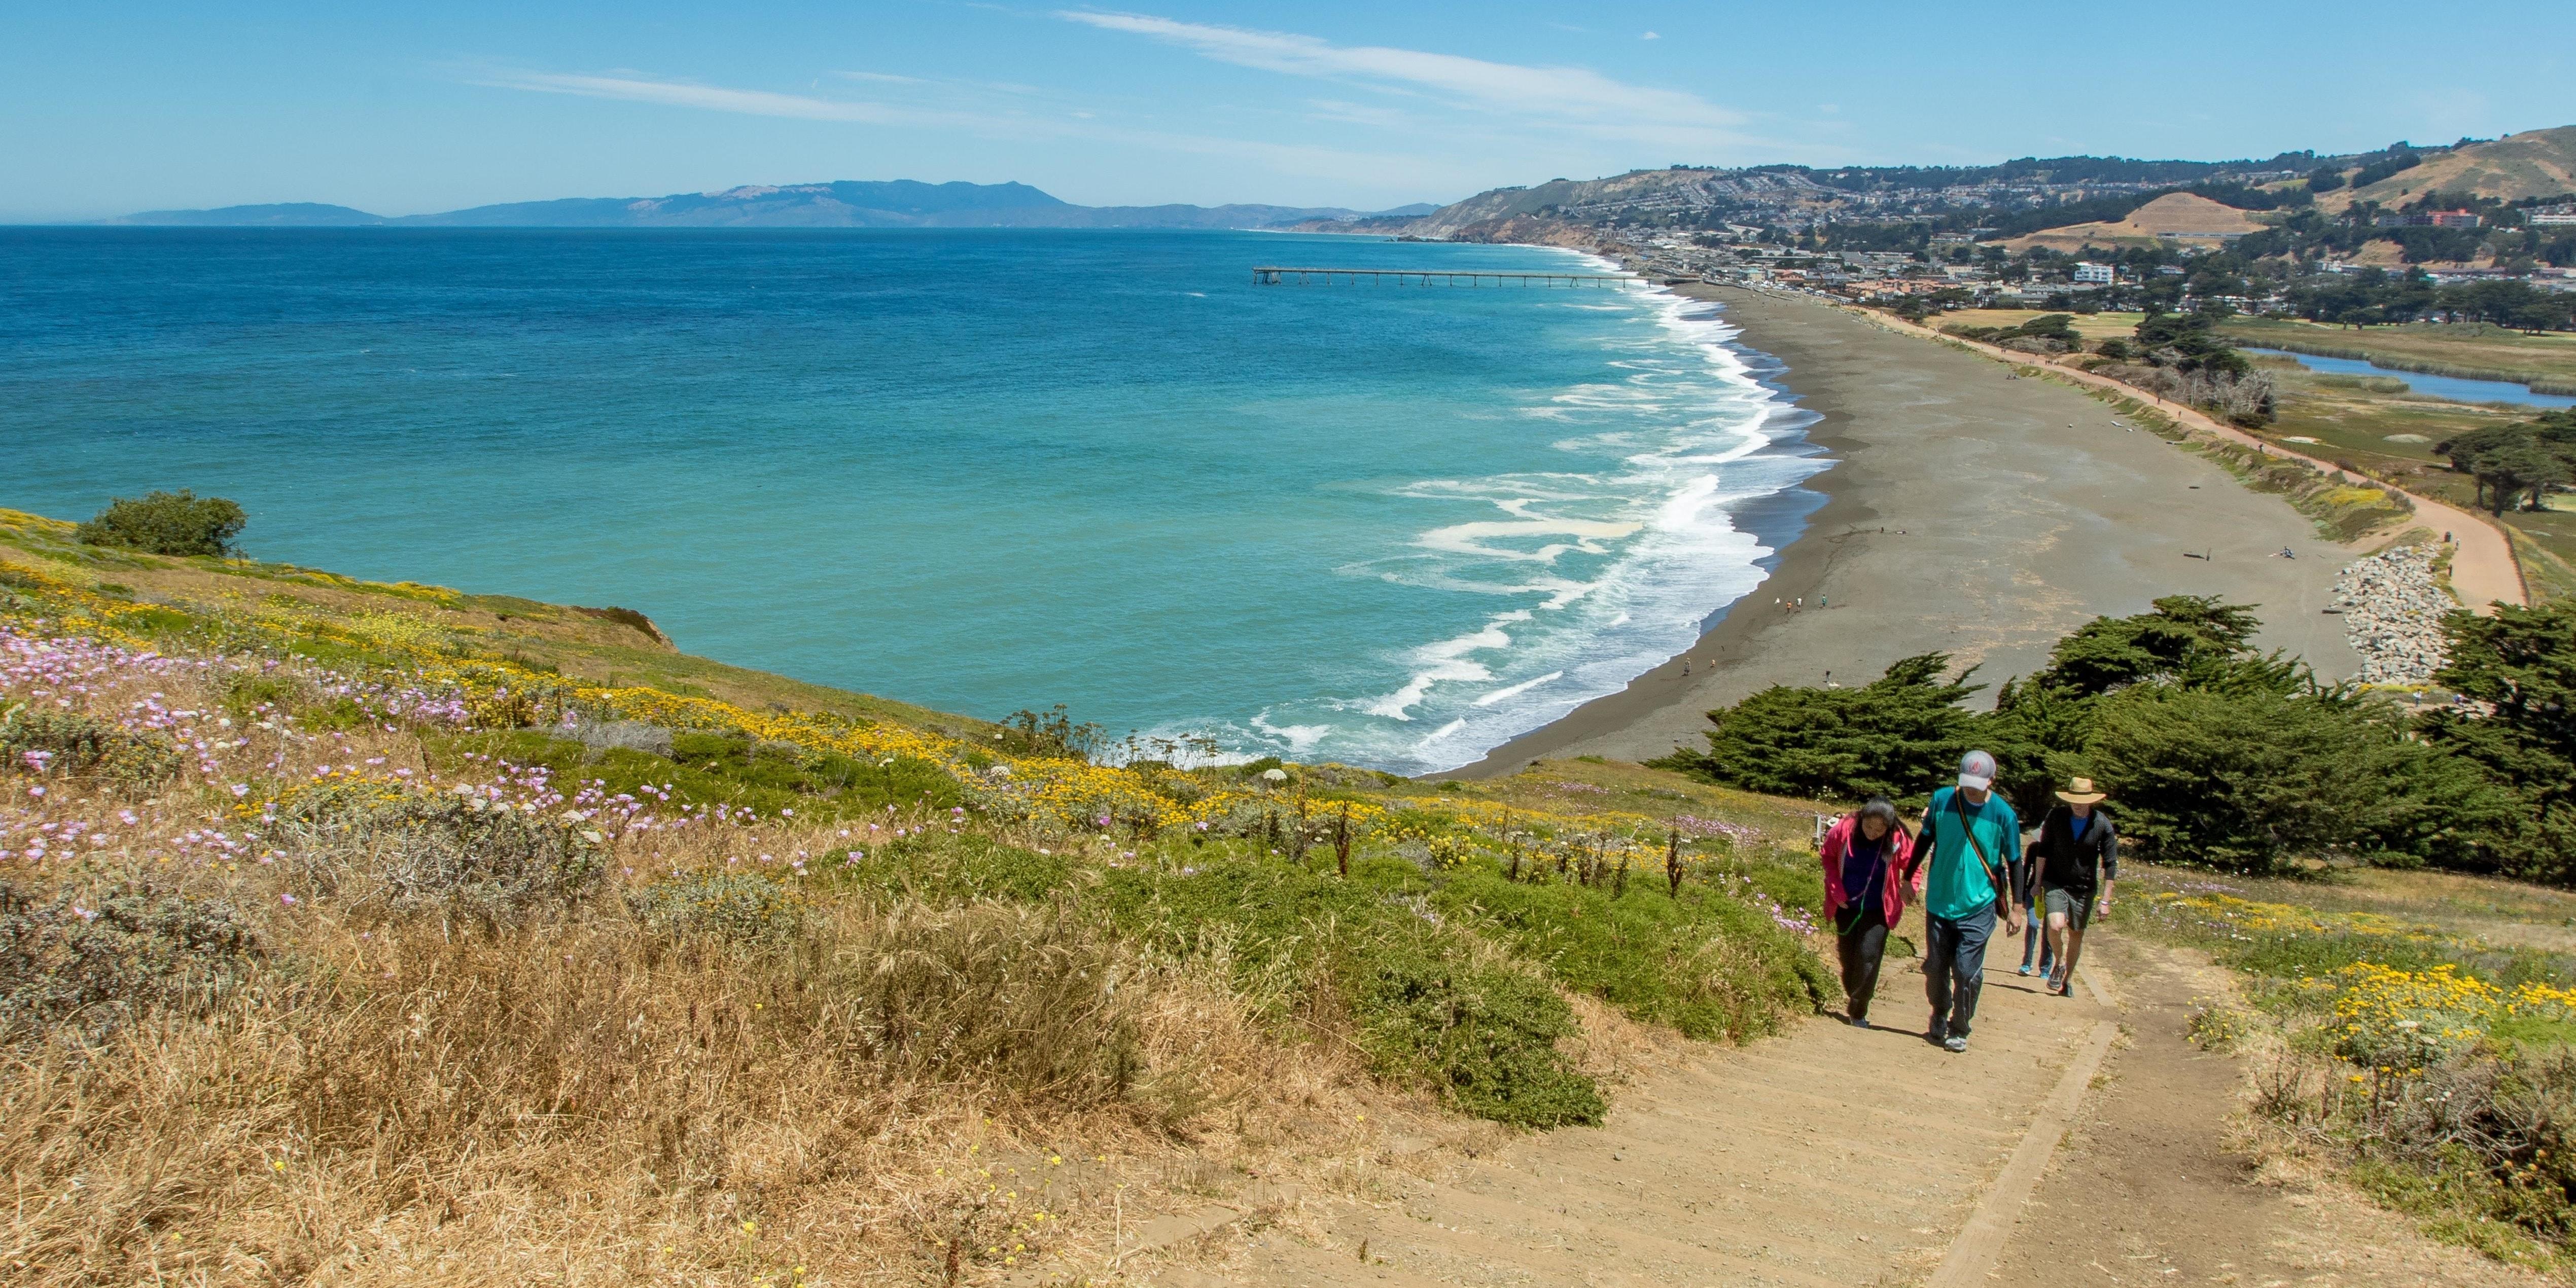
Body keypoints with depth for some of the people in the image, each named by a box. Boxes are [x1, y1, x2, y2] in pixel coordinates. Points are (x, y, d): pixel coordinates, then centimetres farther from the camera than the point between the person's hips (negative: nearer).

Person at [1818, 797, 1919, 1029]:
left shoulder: (1899, 840, -17)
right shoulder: (1844, 829, -16)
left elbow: (1913, 869, -1)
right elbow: (1827, 856, 2)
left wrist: (1908, 888, -21)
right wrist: (1837, 891, -5)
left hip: (1877, 911, -2)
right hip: (1846, 906, 2)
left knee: (1868, 957, -10)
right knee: (1848, 957, 9)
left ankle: (1858, 1012, 1)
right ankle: (1853, 1000, 29)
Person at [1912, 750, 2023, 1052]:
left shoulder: (2003, 814, -10)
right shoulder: (1942, 799, -6)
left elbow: (2014, 863, 0)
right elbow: (1924, 840, 9)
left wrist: (2016, 908, 0)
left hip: (1978, 908, -2)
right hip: (1939, 903, 2)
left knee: (1967, 973, -4)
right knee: (1935, 968, 10)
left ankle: (1959, 1030, 15)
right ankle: (1939, 1019, 34)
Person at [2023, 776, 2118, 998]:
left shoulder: (2103, 825, -11)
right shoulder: (2056, 817, -9)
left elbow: (2110, 865, -6)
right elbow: (2043, 850, 3)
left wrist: (2105, 900, -8)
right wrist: (2038, 883, 4)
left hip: (2084, 888, 1)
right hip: (2055, 883, -1)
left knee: (2076, 934, 10)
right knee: (2056, 925, -22)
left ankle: (2067, 979, 31)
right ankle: (2060, 963, 6)